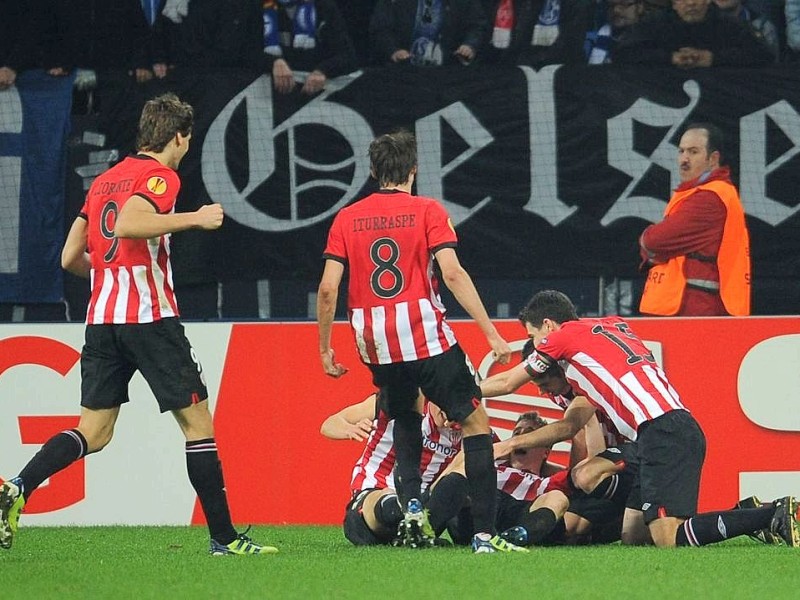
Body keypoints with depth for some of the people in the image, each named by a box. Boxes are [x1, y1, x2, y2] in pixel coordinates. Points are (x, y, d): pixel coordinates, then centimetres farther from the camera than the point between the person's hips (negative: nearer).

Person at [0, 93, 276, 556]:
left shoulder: (105, 180, 18)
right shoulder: (160, 176, -5)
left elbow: (71, 258, 18)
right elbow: (127, 225, -25)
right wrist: (194, 219, -19)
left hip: (101, 318, 7)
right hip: (150, 317, -7)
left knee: (94, 433, 7)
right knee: (197, 422, 1)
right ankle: (224, 536, 1)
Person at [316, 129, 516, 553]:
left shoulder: (347, 218, 9)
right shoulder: (427, 211, 0)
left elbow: (328, 287, 2)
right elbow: (452, 273, -10)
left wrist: (325, 348, 13)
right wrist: (492, 334, -9)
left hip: (376, 345, 4)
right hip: (427, 338, -4)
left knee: (405, 419, 30)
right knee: (476, 422, 6)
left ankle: (410, 503, 6)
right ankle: (484, 534, -4)